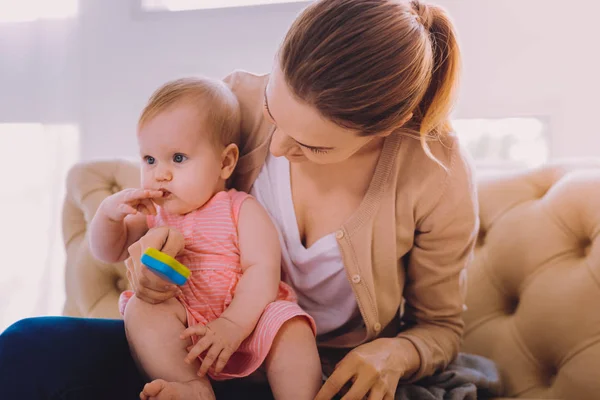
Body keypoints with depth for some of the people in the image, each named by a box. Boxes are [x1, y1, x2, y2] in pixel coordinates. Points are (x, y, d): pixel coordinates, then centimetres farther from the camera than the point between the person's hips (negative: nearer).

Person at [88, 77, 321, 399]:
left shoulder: (241, 210, 1)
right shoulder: (152, 214, 15)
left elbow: (263, 271, -11)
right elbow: (108, 253, 15)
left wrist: (233, 325, -26)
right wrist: (109, 213, -8)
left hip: (244, 317, -2)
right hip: (179, 331, 3)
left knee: (291, 328, -28)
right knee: (142, 308, -26)